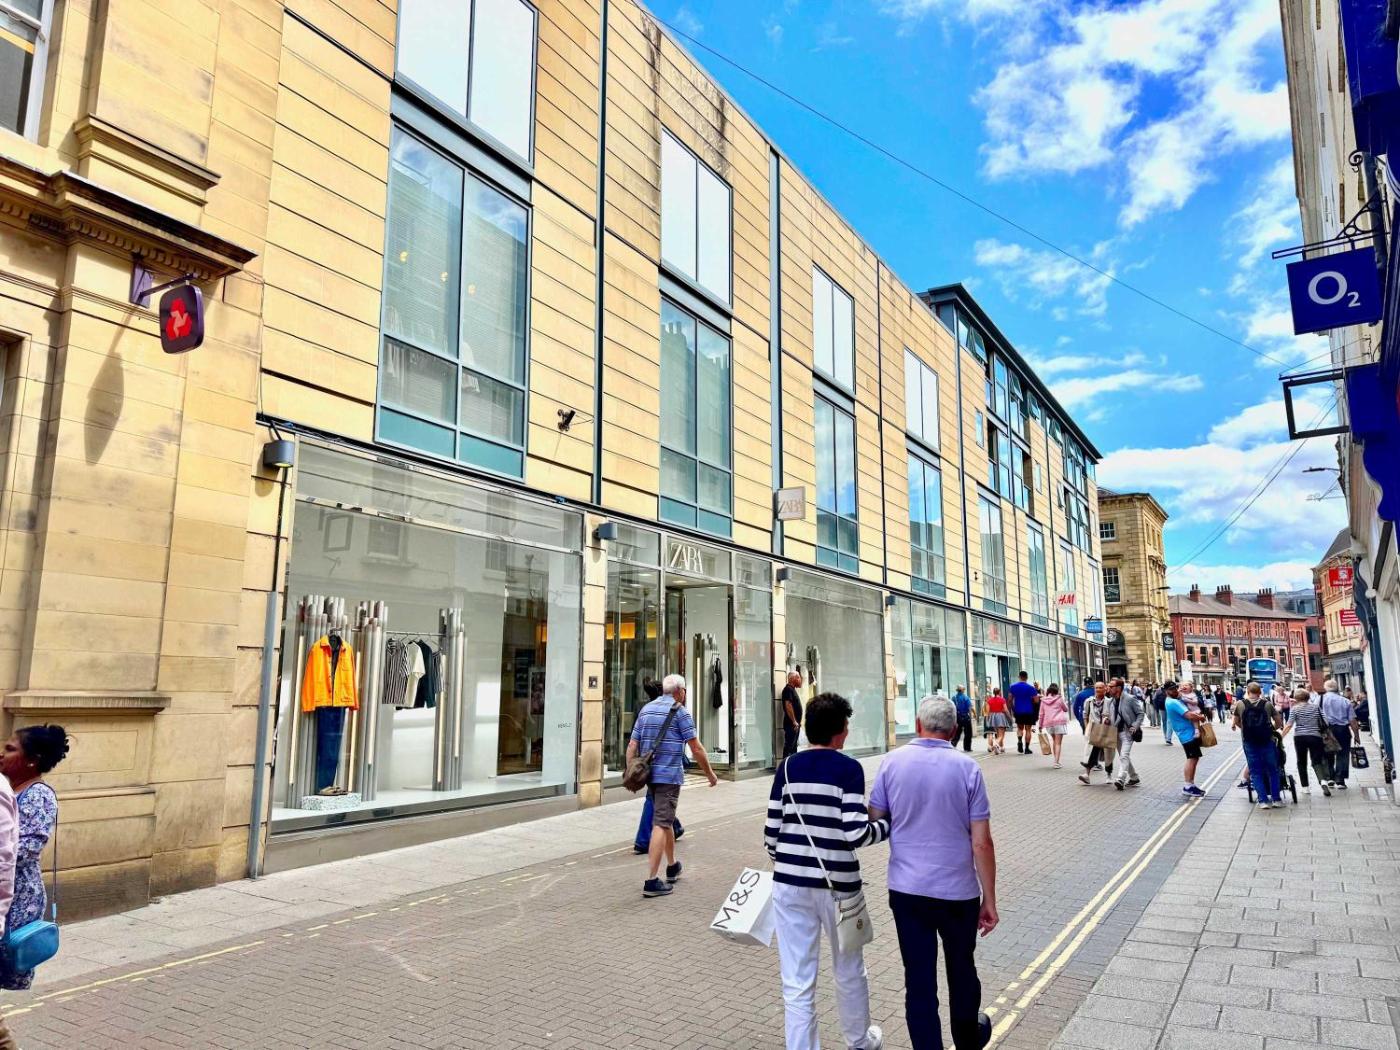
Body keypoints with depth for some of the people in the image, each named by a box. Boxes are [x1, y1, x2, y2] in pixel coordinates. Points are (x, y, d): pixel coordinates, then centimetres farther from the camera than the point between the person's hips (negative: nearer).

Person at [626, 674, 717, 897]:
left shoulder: (646, 709, 11)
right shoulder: (679, 711, -8)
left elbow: (632, 746, 8)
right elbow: (696, 748, -8)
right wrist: (710, 773, 2)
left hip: (649, 774, 7)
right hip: (669, 774, -7)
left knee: (666, 820, 21)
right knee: (661, 824, -7)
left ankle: (672, 867, 35)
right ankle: (652, 881, -9)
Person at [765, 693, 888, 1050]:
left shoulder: (788, 768, 2)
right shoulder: (849, 768, -10)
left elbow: (771, 833, 3)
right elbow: (855, 833, -17)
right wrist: (888, 825, 1)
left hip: (790, 883, 2)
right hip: (837, 884, -2)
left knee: (797, 982, 7)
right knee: (849, 970, 22)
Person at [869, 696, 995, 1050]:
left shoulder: (892, 762, -6)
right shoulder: (967, 768, -9)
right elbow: (982, 843, -9)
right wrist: (989, 900, 0)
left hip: (907, 889, 0)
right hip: (957, 891, 1)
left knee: (919, 981, 8)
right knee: (962, 969, 23)